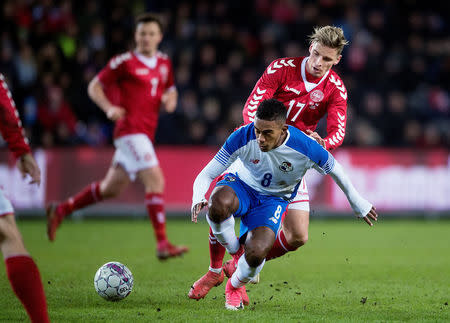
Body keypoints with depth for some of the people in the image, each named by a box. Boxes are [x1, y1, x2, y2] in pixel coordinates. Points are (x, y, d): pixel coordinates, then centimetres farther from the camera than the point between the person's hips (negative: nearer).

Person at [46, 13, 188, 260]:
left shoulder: (164, 63, 14)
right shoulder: (125, 62, -5)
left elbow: (170, 91, 28)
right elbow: (94, 86, 1)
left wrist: (170, 99, 3)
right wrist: (109, 108, -16)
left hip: (145, 134, 8)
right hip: (130, 129, -8)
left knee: (110, 189, 13)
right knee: (155, 180, -20)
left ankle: (61, 210, 30)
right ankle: (162, 244, -22)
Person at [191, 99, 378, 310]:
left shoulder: (306, 148, -27)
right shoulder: (242, 138, -27)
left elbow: (335, 170, -6)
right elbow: (206, 175, -20)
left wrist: (358, 204, 8)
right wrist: (198, 199, -43)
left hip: (273, 200, 0)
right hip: (242, 185, 0)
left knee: (257, 252, -27)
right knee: (219, 204, -39)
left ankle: (235, 285, 10)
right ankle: (235, 252, -7)